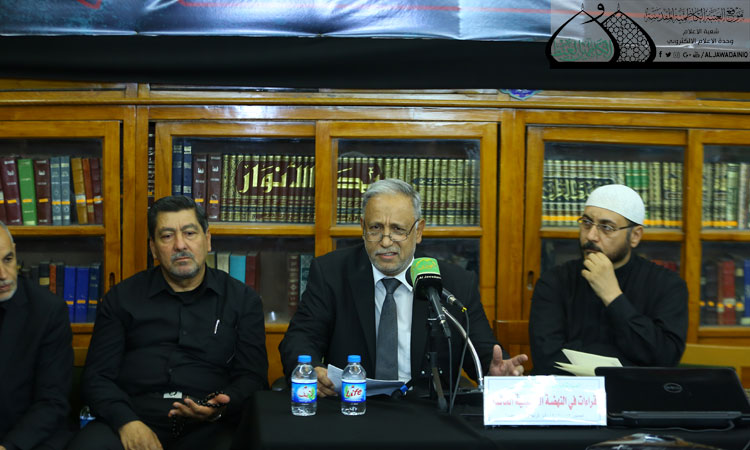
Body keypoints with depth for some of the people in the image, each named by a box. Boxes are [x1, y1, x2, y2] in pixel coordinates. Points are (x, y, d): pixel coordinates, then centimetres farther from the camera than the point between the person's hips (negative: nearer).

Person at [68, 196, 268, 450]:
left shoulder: (243, 300, 14)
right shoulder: (121, 298, 15)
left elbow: (252, 377, 9)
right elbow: (98, 376, 9)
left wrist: (220, 407, -14)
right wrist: (126, 422, -11)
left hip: (208, 426, 0)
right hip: (136, 417, 0)